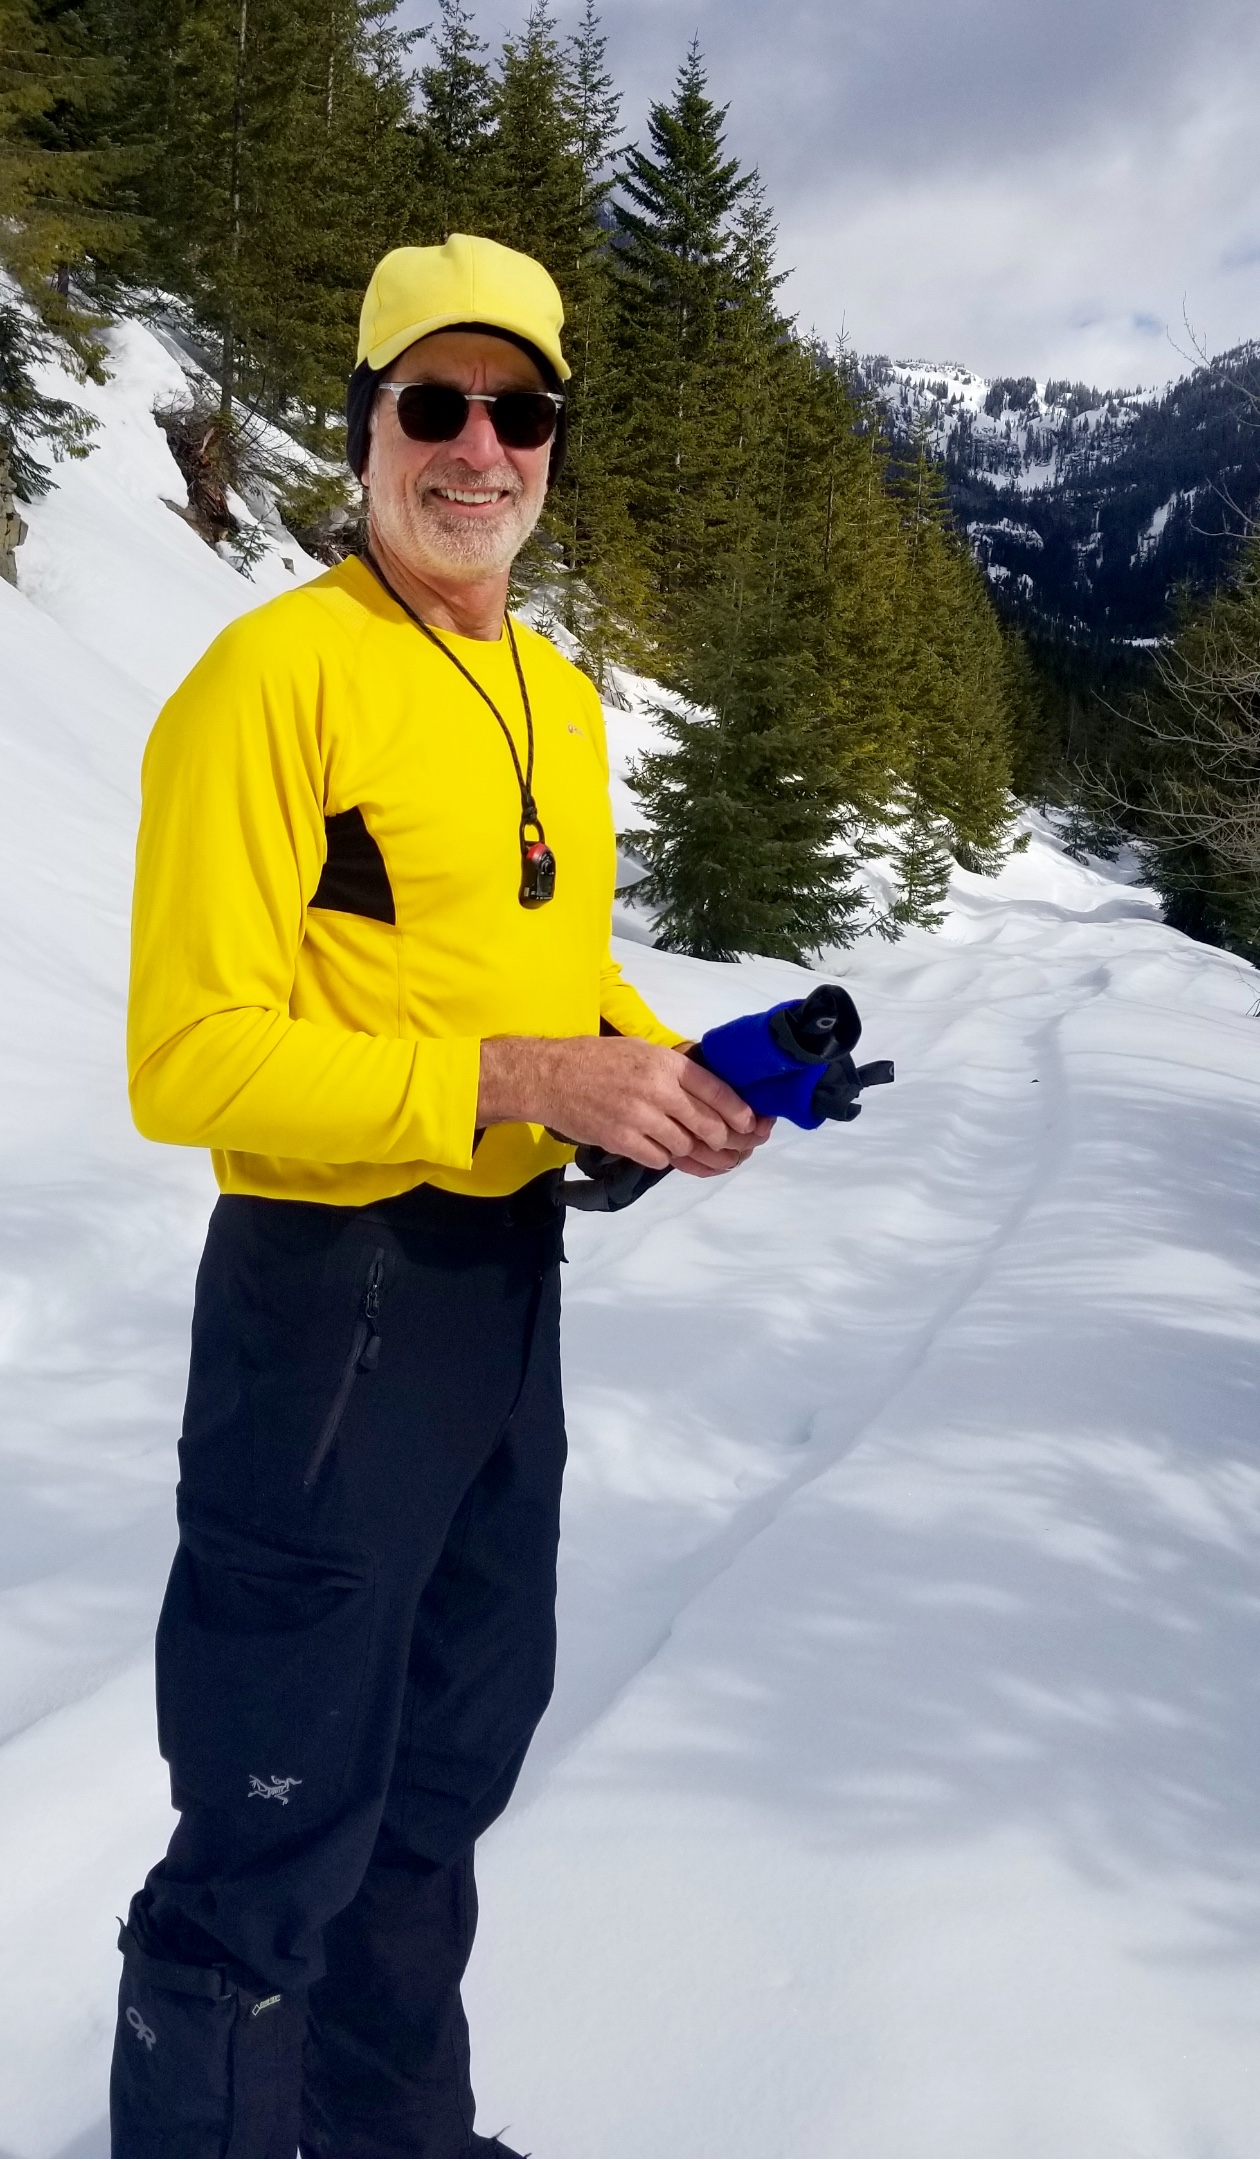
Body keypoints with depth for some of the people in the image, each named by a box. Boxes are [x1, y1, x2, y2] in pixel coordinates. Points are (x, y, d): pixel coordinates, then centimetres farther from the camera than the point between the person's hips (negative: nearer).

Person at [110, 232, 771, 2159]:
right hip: (335, 1295, -8)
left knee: (452, 1761, 24)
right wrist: (505, 1077, -27)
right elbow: (191, 1057, -19)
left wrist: (664, 1070, 0)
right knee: (279, 1830, 6)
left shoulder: (560, 698, 11)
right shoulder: (279, 671, -14)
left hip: (516, 1279, 9)